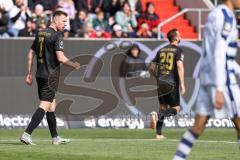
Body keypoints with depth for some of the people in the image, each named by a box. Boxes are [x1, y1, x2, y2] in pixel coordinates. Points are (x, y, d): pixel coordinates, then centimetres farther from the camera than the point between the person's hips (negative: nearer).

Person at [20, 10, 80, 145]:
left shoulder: (40, 34, 12)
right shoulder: (57, 36, -12)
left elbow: (31, 54, 14)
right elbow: (60, 58, -19)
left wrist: (29, 73, 19)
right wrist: (74, 65, -3)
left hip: (40, 75, 8)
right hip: (51, 77, -8)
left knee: (52, 105, 16)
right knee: (44, 106, -9)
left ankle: (55, 137, 21)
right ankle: (27, 134, -18)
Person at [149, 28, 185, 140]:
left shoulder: (161, 50, 14)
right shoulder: (178, 50, -3)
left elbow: (151, 67, 15)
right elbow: (180, 66, -18)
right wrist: (182, 84, -20)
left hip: (160, 82, 6)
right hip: (172, 83, -6)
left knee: (163, 107, 16)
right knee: (176, 109, 3)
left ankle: (158, 134, 8)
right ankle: (158, 115, -24)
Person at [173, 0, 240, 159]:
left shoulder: (215, 15, 17)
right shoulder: (226, 17, -13)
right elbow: (219, 55, -20)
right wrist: (219, 89, -23)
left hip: (208, 77, 9)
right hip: (223, 80, -9)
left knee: (199, 124, 9)